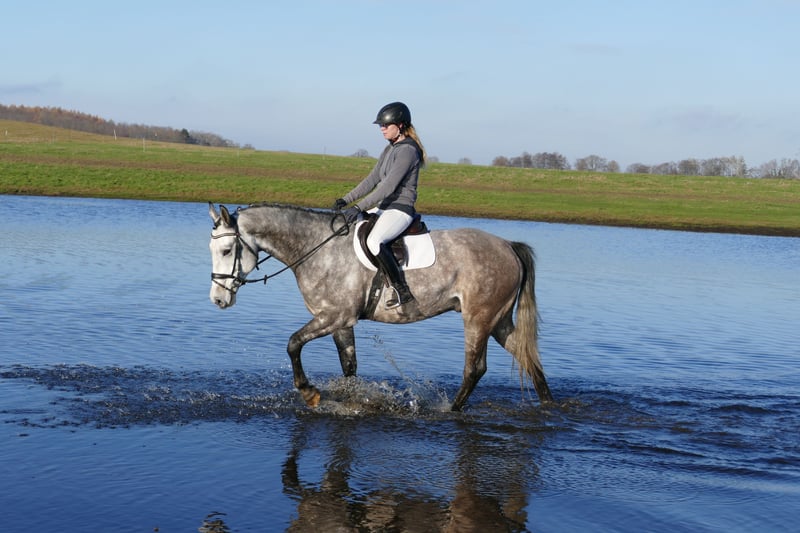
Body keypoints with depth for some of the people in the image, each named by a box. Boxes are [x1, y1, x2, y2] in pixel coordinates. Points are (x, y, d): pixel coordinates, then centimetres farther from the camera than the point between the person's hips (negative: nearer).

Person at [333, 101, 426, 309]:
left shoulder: (407, 150, -15)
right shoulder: (390, 149, 15)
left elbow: (388, 186, -23)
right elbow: (372, 179, 16)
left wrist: (359, 207, -26)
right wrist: (346, 200, 6)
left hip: (400, 209, -10)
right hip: (384, 207, 10)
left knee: (374, 240, -33)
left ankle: (402, 291, -26)